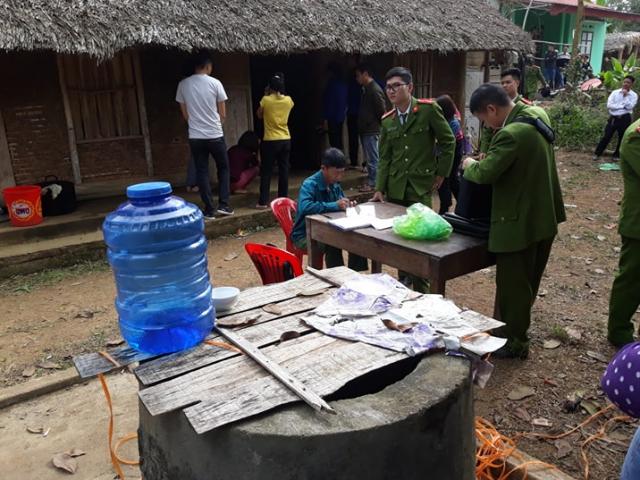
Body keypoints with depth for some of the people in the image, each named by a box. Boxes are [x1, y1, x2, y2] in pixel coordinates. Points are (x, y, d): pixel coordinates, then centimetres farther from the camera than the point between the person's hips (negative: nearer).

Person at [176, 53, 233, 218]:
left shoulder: (183, 84, 1)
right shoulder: (215, 83, -6)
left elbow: (185, 114, 8)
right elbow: (222, 114, 0)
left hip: (195, 137, 2)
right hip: (215, 135, -2)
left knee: (202, 172, 7)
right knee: (223, 168, 15)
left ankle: (209, 209, 8)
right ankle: (223, 204, 9)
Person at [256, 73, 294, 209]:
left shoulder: (266, 100, -9)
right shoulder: (288, 100, 1)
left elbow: (259, 115, 8)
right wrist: (279, 94, 20)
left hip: (270, 141, -3)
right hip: (286, 139, 4)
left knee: (266, 171, 3)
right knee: (284, 170, 10)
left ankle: (263, 201, 1)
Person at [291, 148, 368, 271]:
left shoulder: (335, 184, 1)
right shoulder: (309, 185, -23)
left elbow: (340, 203, 16)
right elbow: (304, 207, -42)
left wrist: (347, 205, -10)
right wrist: (335, 205, -36)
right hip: (305, 235, -7)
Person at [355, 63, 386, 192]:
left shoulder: (375, 90, -14)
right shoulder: (366, 89, 15)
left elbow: (381, 111, -16)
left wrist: (376, 125, -6)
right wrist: (361, 126, 14)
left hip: (371, 131, -9)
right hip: (365, 130, 9)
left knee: (372, 159, -3)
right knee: (369, 159, 14)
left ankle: (372, 183, 3)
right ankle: (370, 181, 21)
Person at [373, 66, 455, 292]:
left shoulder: (429, 109, -5)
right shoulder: (387, 120, 8)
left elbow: (448, 141, 0)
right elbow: (384, 157, 9)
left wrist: (441, 173, -1)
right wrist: (379, 189, 4)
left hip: (421, 186, -4)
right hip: (395, 186, 4)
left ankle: (421, 287, 13)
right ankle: (404, 277, 26)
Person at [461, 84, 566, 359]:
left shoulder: (511, 133, -25)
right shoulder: (535, 121, 7)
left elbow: (484, 174, -25)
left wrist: (470, 165, -4)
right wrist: (487, 160, 12)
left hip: (520, 222, -10)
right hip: (543, 217, 10)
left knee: (512, 284, 4)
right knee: (528, 280, 21)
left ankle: (513, 342, 18)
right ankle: (517, 329, 38)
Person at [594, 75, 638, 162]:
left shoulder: (634, 95, 1)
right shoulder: (615, 92, 2)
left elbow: (629, 107, -14)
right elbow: (609, 105, -8)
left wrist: (625, 96, -11)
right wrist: (622, 106, -11)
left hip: (625, 119, 0)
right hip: (613, 118, 0)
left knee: (622, 138, 8)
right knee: (606, 136, -1)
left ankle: (616, 155, 21)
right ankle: (597, 154, 6)